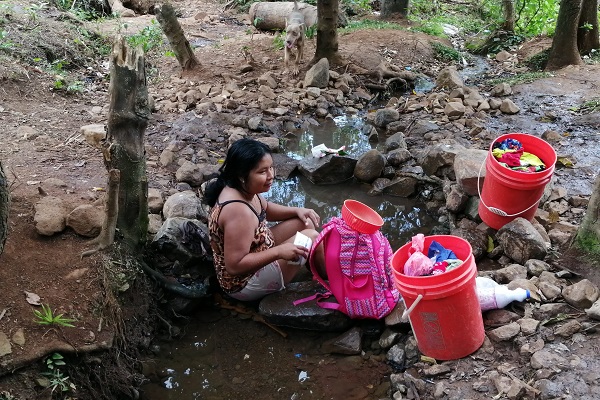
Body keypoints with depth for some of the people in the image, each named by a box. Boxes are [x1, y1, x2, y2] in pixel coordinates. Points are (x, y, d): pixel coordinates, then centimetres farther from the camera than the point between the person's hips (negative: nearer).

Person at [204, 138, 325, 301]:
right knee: (311, 238, -9)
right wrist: (279, 252, -31)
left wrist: (297, 210, 0)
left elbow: (266, 210, 16)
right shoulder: (238, 211, -35)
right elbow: (234, 266, -33)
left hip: (254, 256, 10)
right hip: (244, 283, -10)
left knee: (304, 222, 10)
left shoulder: (243, 189, -6)